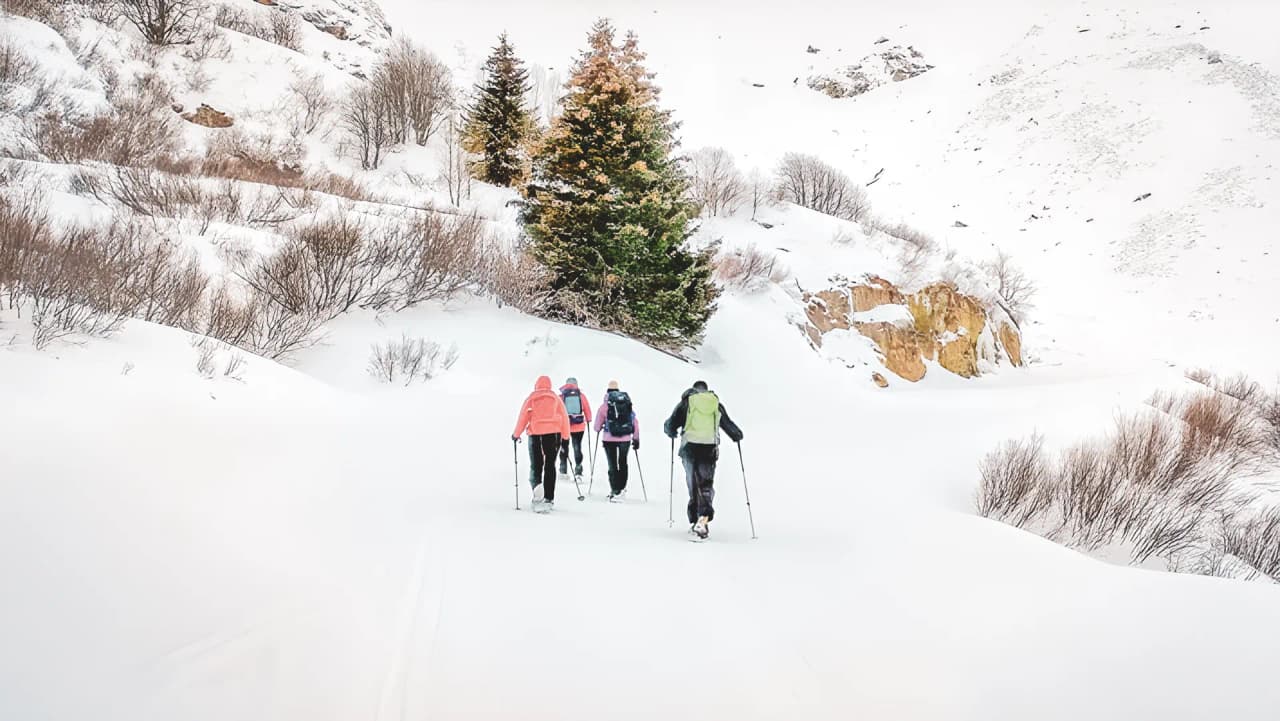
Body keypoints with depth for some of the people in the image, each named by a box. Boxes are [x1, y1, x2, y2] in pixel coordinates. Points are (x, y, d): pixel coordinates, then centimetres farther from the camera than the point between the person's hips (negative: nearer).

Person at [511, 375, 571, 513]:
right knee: (550, 465, 9)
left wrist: (516, 434, 10)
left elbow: (523, 415, 1)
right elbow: (564, 416, 7)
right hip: (553, 433, 1)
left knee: (535, 465, 8)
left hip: (535, 433, -1)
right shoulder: (556, 398, 10)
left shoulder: (531, 398, 6)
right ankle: (549, 499, 9)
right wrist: (565, 436, 12)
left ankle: (536, 485, -22)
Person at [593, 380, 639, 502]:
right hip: (625, 439, 2)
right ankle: (622, 489, 24)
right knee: (623, 463, 18)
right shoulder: (627, 403, 4)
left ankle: (615, 492, -1)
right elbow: (635, 421, 3)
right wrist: (636, 438, 10)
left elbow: (597, 427, 2)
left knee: (612, 465, 4)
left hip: (609, 439, -2)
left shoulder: (604, 406, -3)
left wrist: (599, 429, 25)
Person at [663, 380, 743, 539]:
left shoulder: (686, 402, 9)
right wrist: (737, 435, 43)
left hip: (690, 447, 0)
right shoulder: (717, 403, 14)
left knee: (693, 485, 9)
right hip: (710, 448, 1)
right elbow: (729, 425, 22)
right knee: (706, 484, 0)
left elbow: (670, 424, 8)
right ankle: (704, 518, -23)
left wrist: (671, 433, 31)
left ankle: (695, 521, 10)